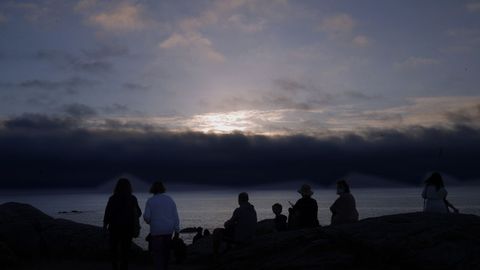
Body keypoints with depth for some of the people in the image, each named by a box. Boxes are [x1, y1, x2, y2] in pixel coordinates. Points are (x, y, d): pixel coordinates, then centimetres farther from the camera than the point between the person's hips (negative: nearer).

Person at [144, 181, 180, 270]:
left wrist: (149, 221, 16)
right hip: (169, 230, 4)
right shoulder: (170, 199, 5)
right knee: (166, 251, 19)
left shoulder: (150, 201, -5)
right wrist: (177, 231, 7)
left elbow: (147, 217, -8)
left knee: (157, 253, 1)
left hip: (156, 231, -4)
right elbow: (175, 216, 3)